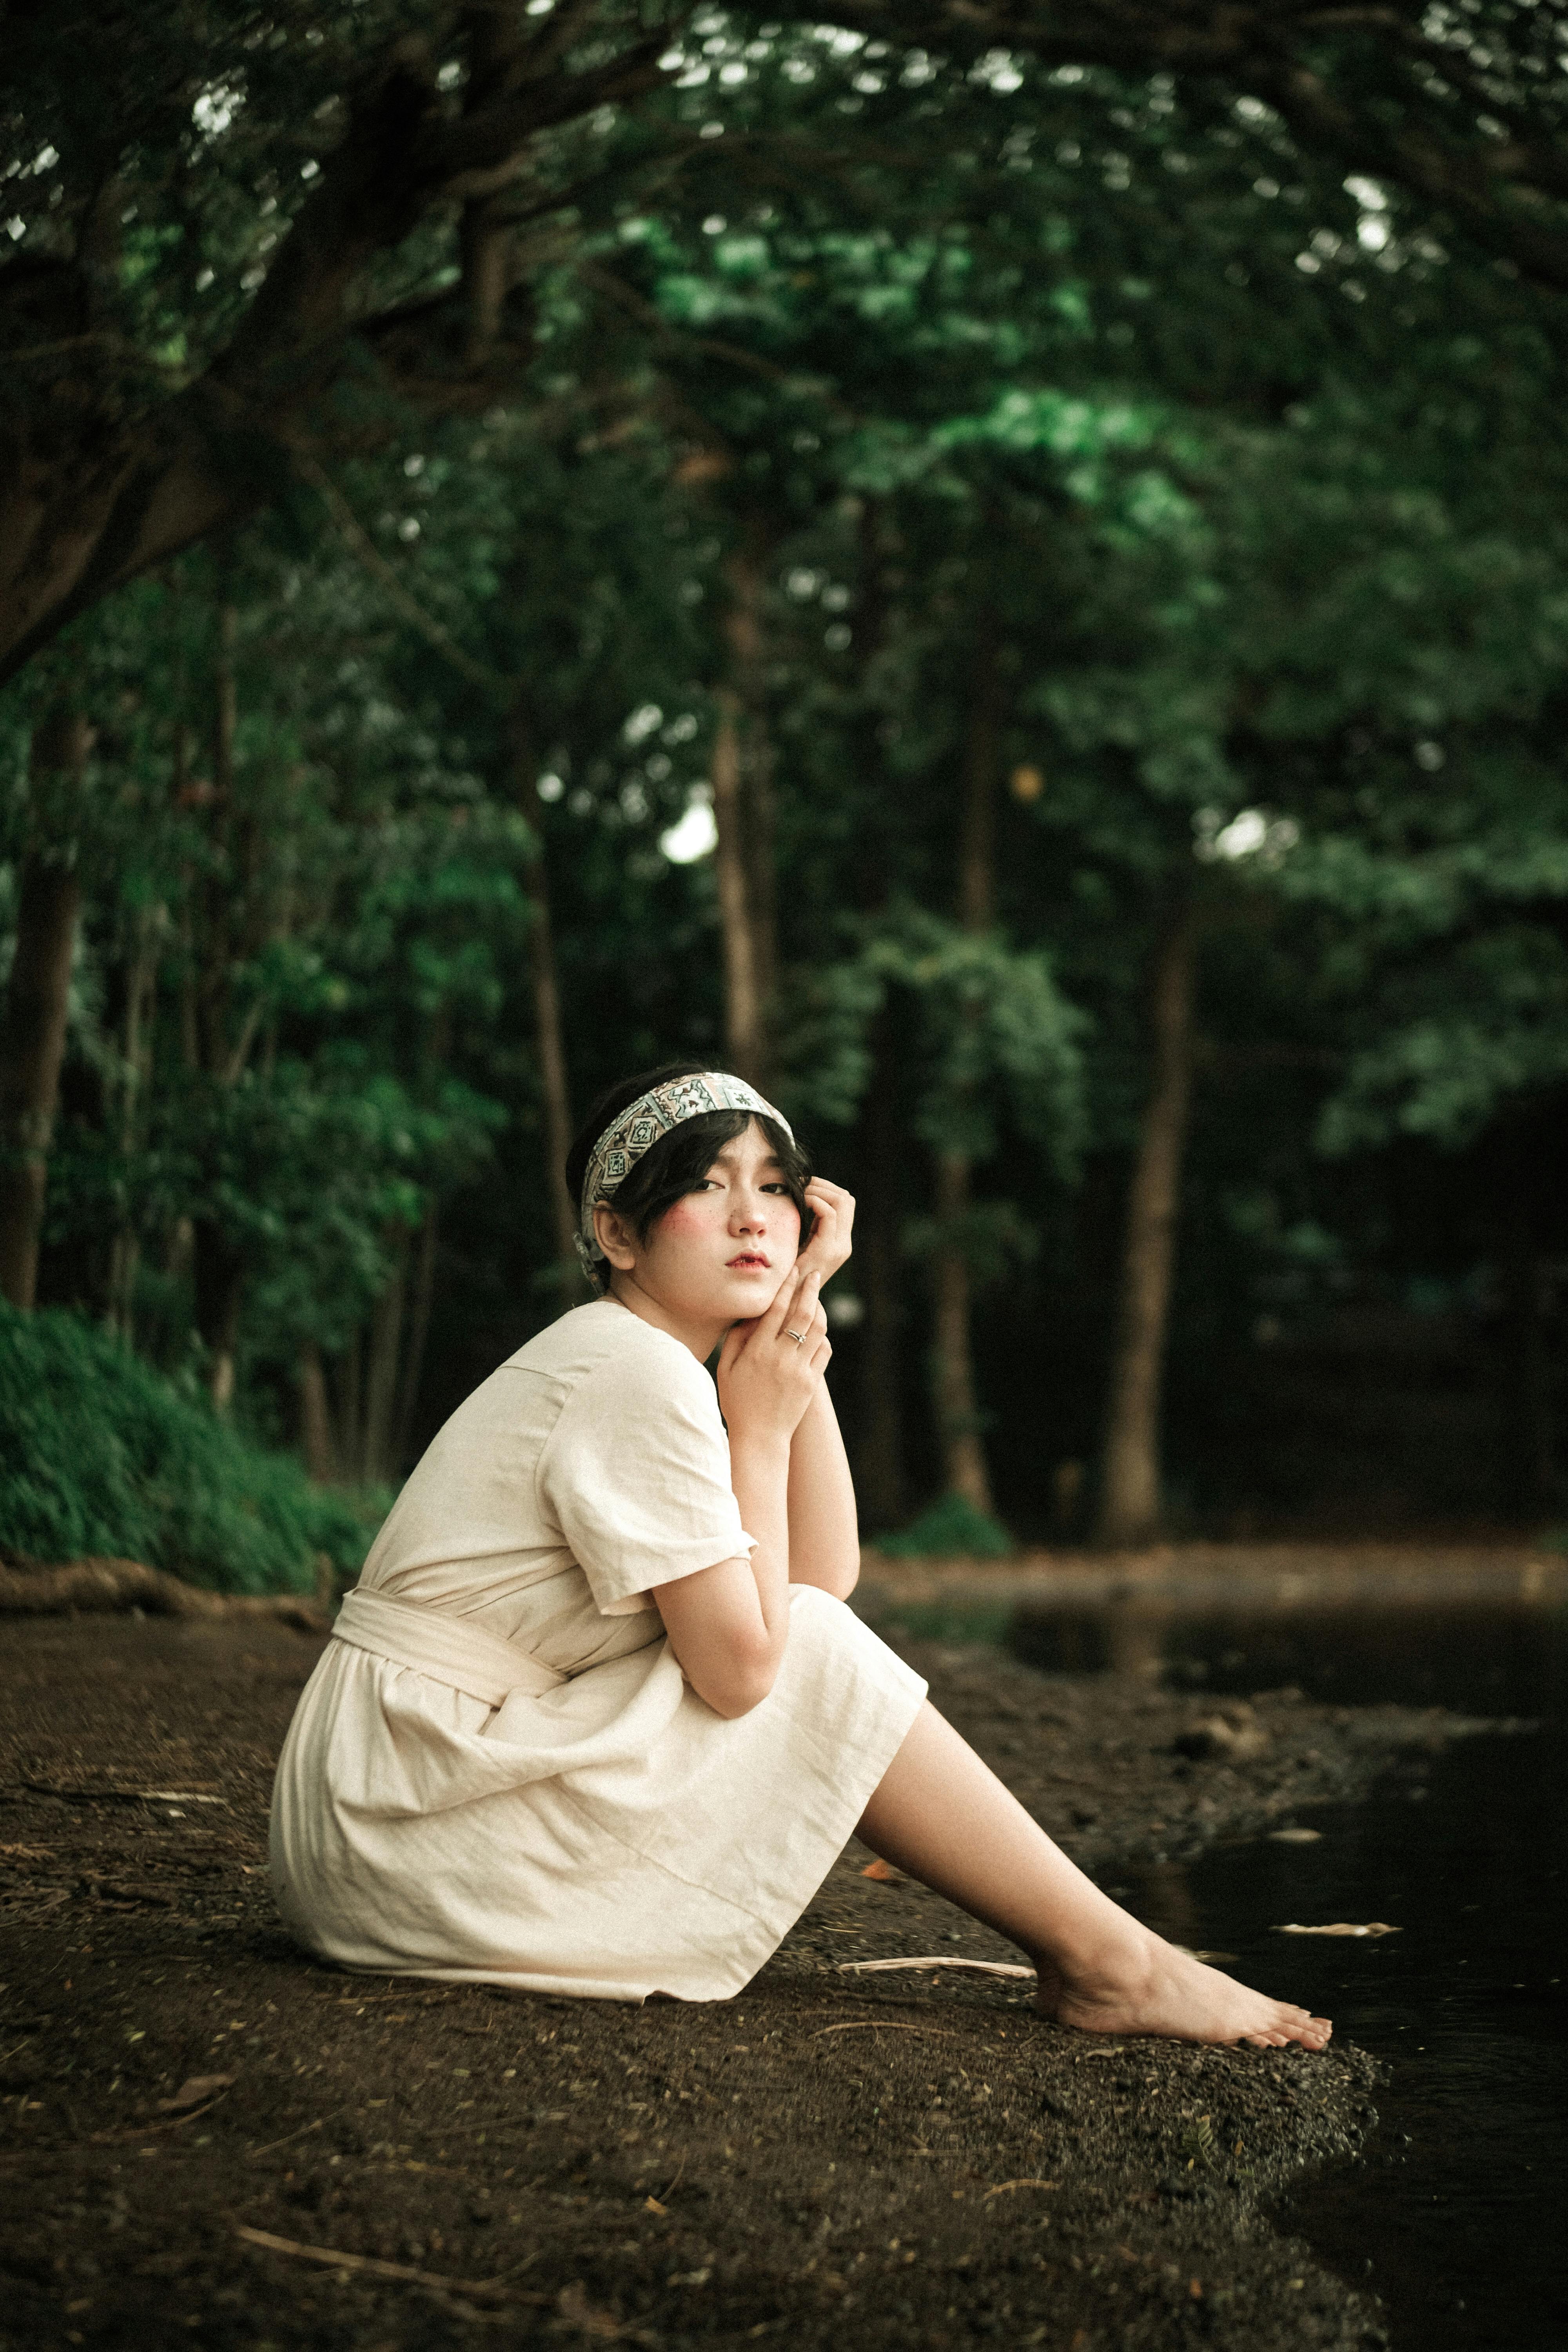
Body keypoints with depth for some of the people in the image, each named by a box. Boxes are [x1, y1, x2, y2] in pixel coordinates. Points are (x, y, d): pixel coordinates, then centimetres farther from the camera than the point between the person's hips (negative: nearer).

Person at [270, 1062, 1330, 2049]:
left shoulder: (614, 1361, 14)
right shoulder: (639, 1373, -16)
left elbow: (825, 1572, 8)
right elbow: (742, 1665, -17)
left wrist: (803, 1313, 5)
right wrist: (761, 1427, -6)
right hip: (416, 1810, -10)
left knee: (807, 1633, 9)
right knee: (817, 1656, -10)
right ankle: (1106, 1961, -2)